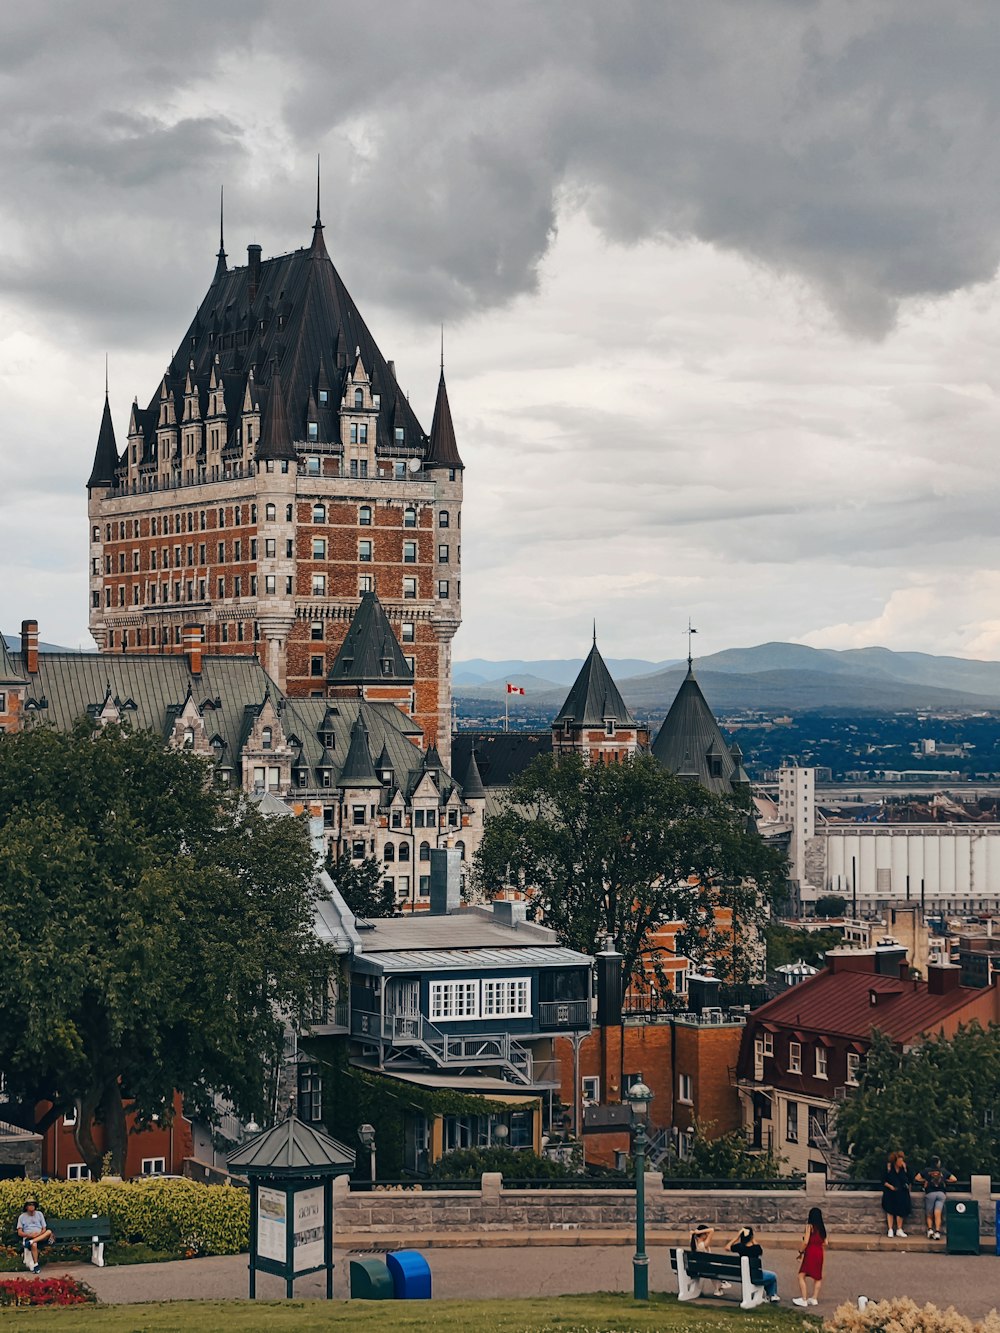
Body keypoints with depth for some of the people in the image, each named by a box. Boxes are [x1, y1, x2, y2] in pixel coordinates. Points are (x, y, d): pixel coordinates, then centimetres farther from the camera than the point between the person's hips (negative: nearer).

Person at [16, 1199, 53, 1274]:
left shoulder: (39, 1214, 16)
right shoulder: (22, 1217, 11)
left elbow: (44, 1229, 11)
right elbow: (19, 1233, 4)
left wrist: (38, 1234, -12)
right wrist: (29, 1235, -14)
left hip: (40, 1237, 3)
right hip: (28, 1237, -3)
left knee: (49, 1232, -31)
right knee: (34, 1245, -39)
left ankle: (31, 1242, -40)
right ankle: (35, 1265, -36)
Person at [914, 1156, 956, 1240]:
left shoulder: (926, 1170, 6)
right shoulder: (943, 1171, 9)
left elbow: (917, 1178, 6)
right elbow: (954, 1179, 12)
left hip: (930, 1193, -1)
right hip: (941, 1193, 1)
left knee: (929, 1215, 11)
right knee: (937, 1214, -6)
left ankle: (930, 1229, -5)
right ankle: (937, 1232, -15)